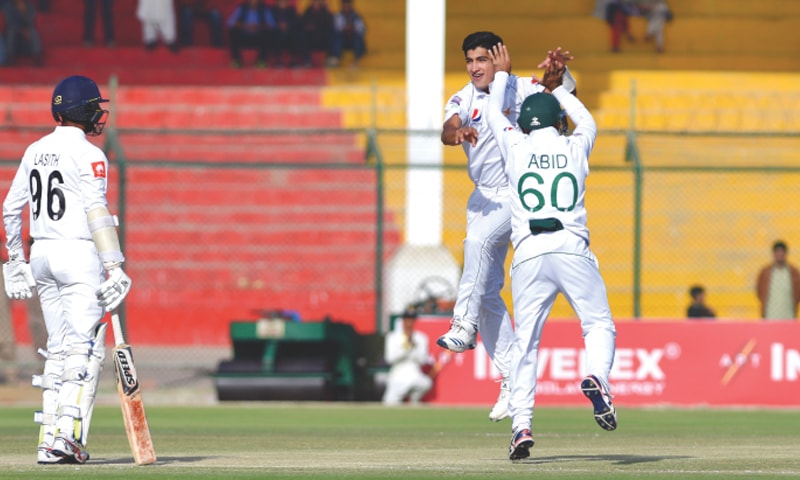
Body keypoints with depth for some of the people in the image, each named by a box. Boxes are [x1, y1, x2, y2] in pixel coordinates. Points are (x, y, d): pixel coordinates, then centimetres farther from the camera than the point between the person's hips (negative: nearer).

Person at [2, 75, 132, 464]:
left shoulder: (35, 151, 12)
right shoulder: (88, 155, -10)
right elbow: (96, 212, -19)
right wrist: (113, 268, -22)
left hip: (42, 256, 7)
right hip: (79, 256, -7)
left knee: (58, 348, 12)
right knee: (85, 349, -7)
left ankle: (49, 442, 8)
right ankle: (66, 435, -18)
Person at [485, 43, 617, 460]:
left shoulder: (516, 147, 11)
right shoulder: (575, 148, 14)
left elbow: (494, 114, 32)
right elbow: (587, 121, 38)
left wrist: (502, 75, 46)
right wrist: (557, 89, 49)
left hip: (529, 256, 0)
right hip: (573, 251, 0)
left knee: (525, 343, 5)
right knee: (599, 325, 5)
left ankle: (521, 425, -6)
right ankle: (597, 378, -27)